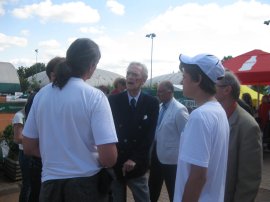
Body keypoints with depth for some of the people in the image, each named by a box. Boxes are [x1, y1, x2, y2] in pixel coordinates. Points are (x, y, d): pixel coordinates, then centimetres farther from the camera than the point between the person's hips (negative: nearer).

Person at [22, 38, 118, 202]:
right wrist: (94, 162, 0)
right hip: (86, 184, -3)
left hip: (50, 182, 4)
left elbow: (29, 147, 5)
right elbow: (109, 158, -20)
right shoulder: (95, 96, -15)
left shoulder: (41, 94, -1)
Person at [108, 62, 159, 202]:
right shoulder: (113, 100, -1)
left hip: (137, 164, 0)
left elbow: (149, 134, -6)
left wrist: (134, 159, -13)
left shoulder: (151, 103, -3)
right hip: (114, 162, 1)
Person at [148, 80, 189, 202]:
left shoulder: (179, 110, -18)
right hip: (157, 156, 7)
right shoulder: (160, 107, 4)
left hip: (171, 160, -7)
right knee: (152, 190, 22)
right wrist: (152, 151, 13)